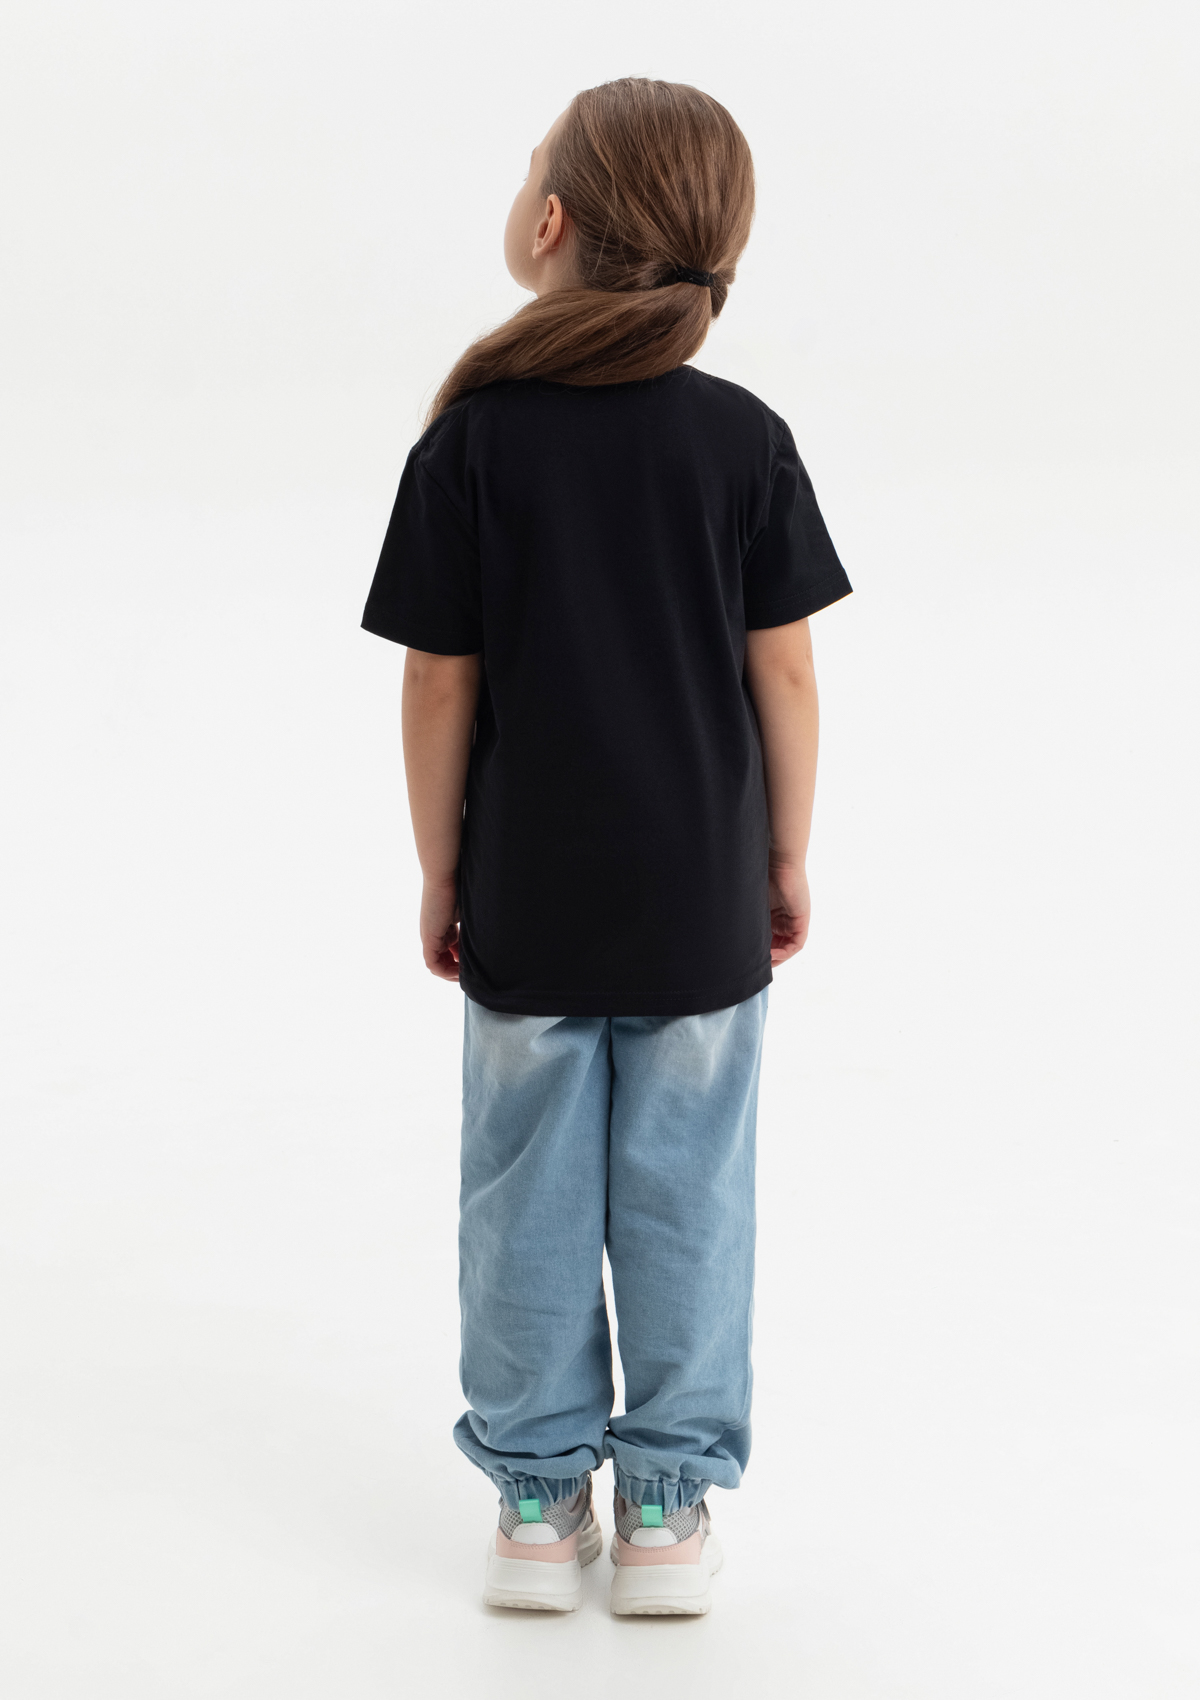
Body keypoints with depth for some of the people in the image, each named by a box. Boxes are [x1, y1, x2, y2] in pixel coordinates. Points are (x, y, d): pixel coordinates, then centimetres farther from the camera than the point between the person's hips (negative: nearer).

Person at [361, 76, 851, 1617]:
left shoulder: (470, 446, -10)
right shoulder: (744, 439, -7)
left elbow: (441, 692, -7)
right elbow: (783, 680, -4)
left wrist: (439, 879, 5)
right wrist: (786, 860, 9)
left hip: (529, 905, -1)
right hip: (703, 904, 1)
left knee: (530, 1199, 13)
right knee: (687, 1198, 12)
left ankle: (538, 1497, 24)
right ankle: (670, 1501, 22)